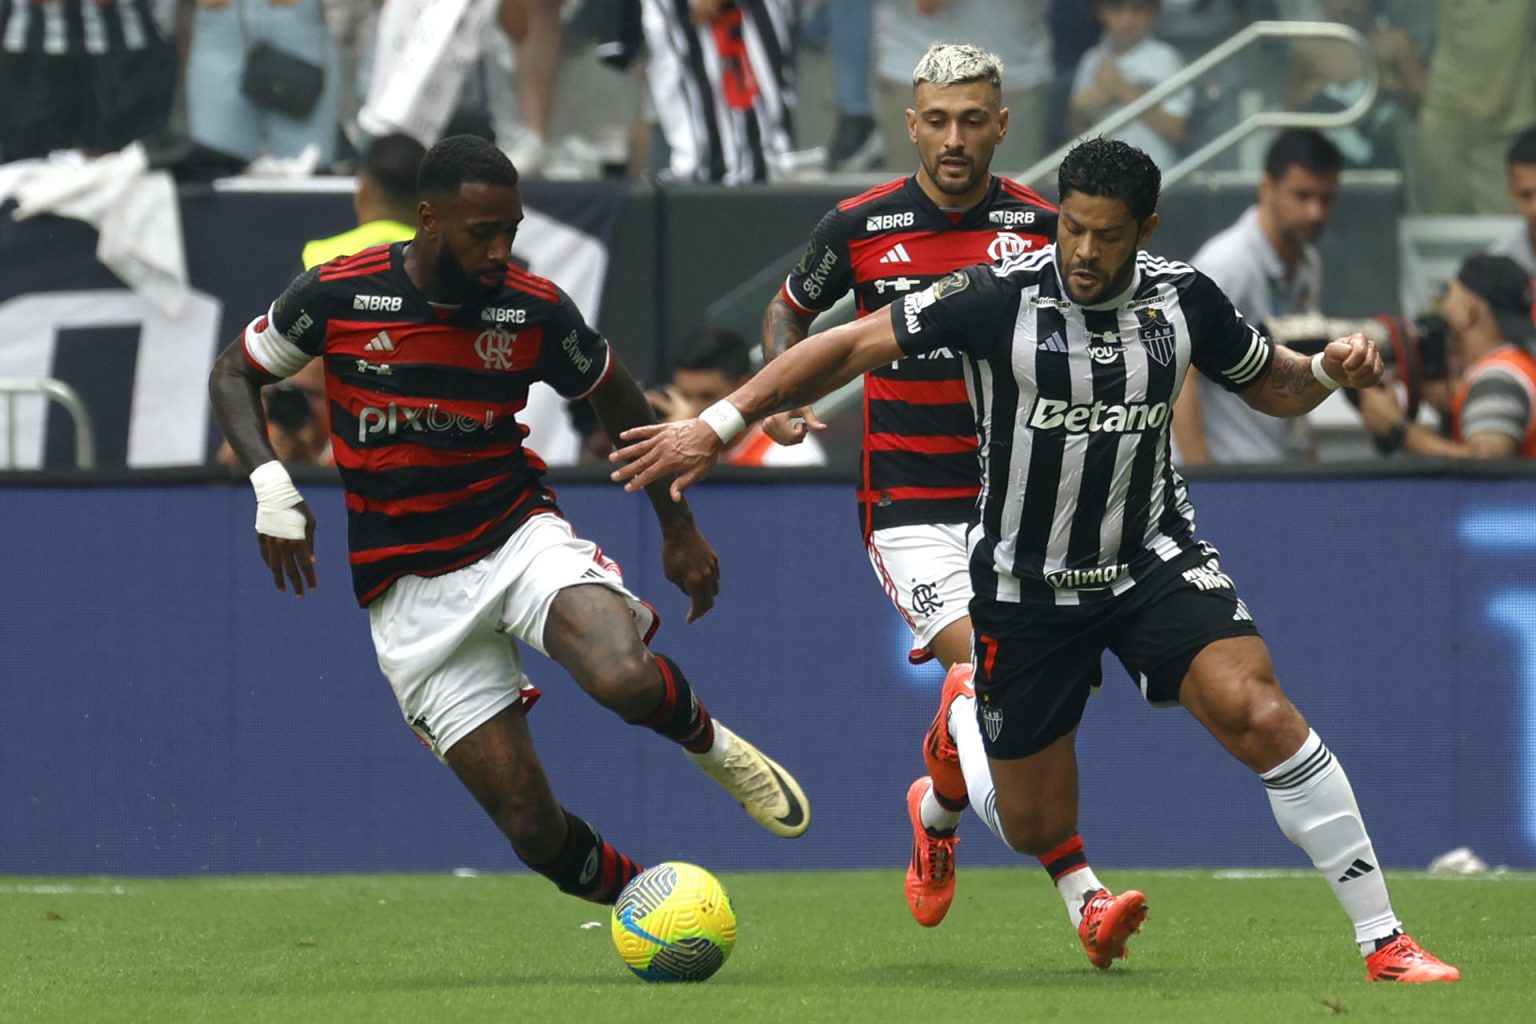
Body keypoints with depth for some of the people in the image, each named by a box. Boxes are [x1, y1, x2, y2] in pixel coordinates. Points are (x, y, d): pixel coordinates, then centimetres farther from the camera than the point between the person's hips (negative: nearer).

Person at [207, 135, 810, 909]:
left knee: (625, 681, -33)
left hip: (520, 537, 0)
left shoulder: (535, 312, -7)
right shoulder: (338, 294, -10)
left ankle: (709, 743, 3)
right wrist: (271, 486, -11)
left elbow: (621, 405, 11)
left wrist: (680, 529, 15)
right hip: (412, 592, 0)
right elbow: (233, 375, 5)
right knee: (534, 829, -10)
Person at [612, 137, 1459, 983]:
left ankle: (1383, 942, -16)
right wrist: (716, 426, -15)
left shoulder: (1182, 299, -8)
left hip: (1152, 556, 1)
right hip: (1024, 587, -1)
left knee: (1257, 714, -24)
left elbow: (1269, 386, 10)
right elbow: (855, 345, -12)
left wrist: (1330, 372, -13)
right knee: (1035, 828, 5)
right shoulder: (1000, 298, -18)